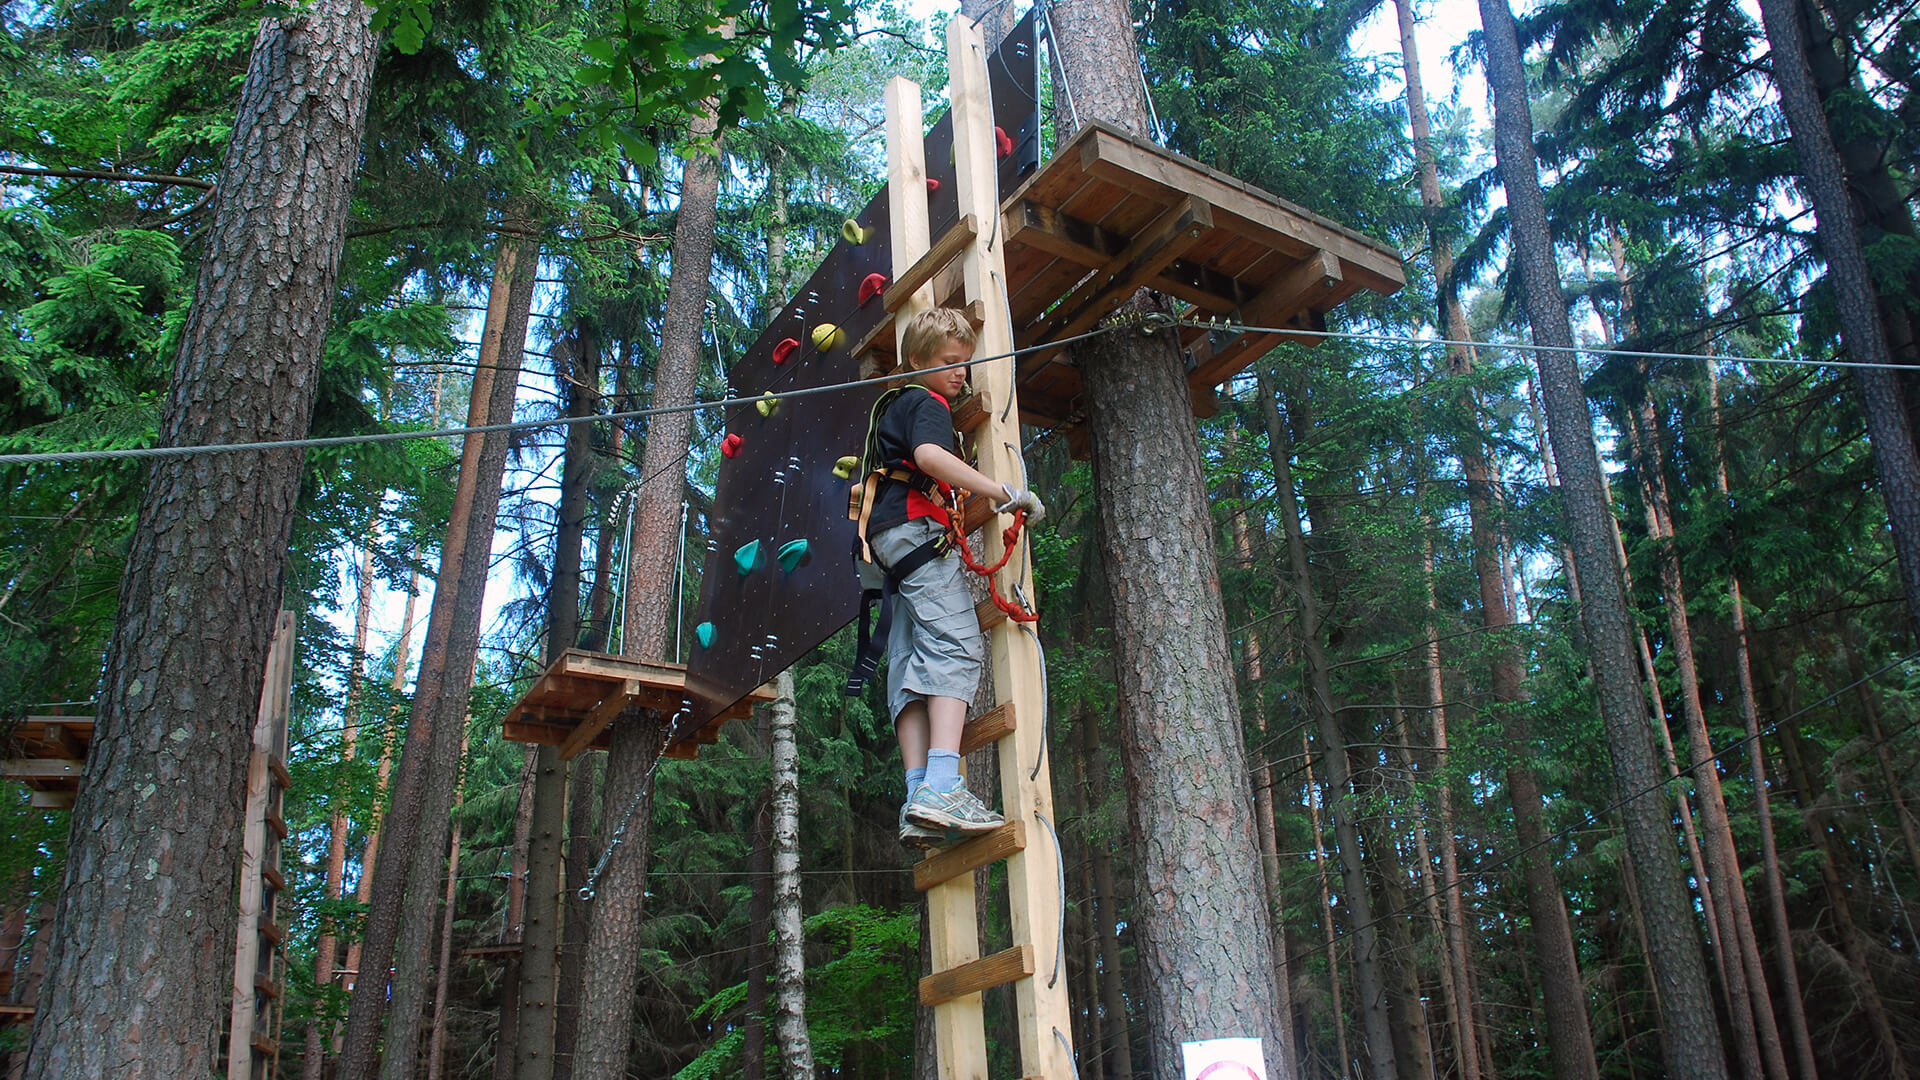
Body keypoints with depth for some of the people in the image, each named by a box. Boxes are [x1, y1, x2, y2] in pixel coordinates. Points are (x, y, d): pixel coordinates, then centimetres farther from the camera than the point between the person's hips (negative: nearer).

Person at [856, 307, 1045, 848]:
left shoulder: (892, 403, 30)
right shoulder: (928, 403, -1)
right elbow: (929, 455, -23)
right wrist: (1004, 492, -26)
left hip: (889, 537, 10)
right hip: (919, 527, -10)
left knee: (910, 663, -1)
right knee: (957, 646, -21)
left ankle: (918, 805, -10)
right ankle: (941, 788, -36)